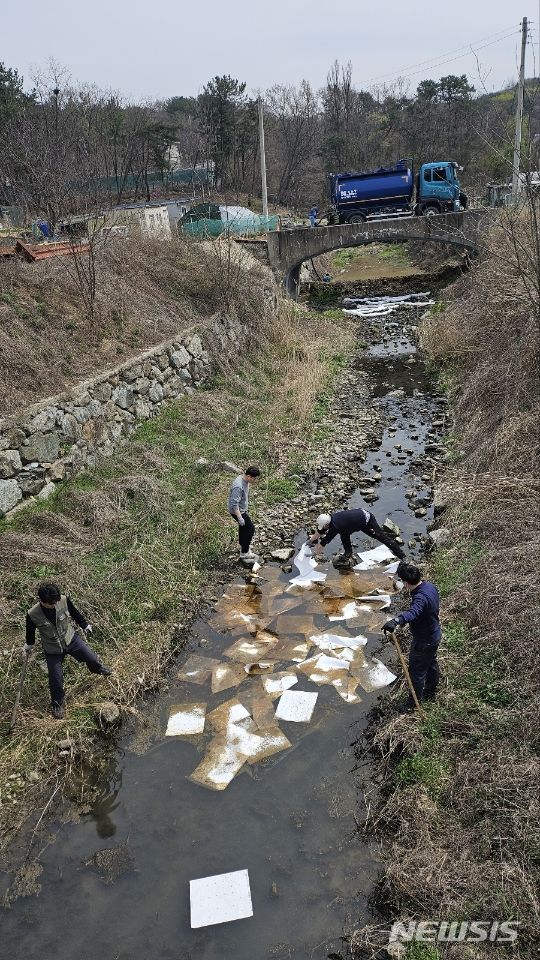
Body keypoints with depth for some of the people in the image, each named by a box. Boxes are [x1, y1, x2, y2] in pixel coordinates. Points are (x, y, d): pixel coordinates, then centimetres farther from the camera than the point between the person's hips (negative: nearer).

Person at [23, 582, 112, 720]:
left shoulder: (64, 600, -27)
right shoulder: (32, 615, -29)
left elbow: (75, 613, -5)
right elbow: (30, 631, -5)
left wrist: (85, 625, 11)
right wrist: (29, 645, 14)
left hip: (71, 638, 2)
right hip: (52, 650, -2)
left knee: (91, 658, 10)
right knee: (56, 679, 4)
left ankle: (99, 668, 49)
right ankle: (57, 704, 33)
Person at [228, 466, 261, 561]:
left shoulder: (245, 481, -3)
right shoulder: (238, 486, -34)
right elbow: (234, 503, -32)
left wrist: (245, 510, 25)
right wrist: (240, 518, -29)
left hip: (242, 509, 10)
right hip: (237, 511, -10)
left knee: (243, 527, 26)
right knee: (250, 529, -4)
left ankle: (243, 545, 49)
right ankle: (244, 553, 5)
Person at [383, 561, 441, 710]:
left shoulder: (421, 597, -37)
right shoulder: (430, 586, -7)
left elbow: (413, 612, -59)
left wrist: (396, 621, -75)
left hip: (423, 641, -9)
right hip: (435, 635, 9)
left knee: (417, 670, 11)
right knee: (431, 664, 28)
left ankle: (416, 700, 30)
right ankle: (430, 692, 49)